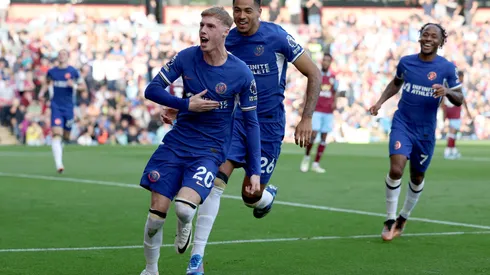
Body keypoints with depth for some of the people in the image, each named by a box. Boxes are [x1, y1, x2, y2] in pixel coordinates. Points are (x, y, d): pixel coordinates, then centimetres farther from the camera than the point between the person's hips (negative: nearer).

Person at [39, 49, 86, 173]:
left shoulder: (73, 72, -1)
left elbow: (84, 87, 4)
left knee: (66, 136, 10)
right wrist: (42, 92, 4)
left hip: (69, 107, 0)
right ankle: (59, 164, -22)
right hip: (56, 106, 0)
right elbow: (47, 83, 23)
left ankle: (59, 147, 48)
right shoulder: (51, 72, 5)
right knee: (56, 133, -17)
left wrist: (74, 86, -16)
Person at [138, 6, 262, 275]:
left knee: (184, 207, -25)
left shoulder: (241, 74, -11)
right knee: (156, 213, -1)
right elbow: (151, 90, -2)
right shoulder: (186, 57, -6)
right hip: (176, 142, 3)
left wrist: (255, 171, -6)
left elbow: (251, 122, -3)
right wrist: (187, 105, -16)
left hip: (209, 150, -3)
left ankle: (184, 227, 13)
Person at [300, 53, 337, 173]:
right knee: (313, 134, -14)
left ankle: (316, 163, 7)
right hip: (316, 110, -3)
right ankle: (306, 157, 10)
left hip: (328, 112, 3)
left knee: (324, 137, 1)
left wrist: (335, 103, -1)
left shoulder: (333, 77, 10)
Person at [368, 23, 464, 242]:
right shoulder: (406, 62, -1)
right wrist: (380, 102, 5)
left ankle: (403, 217, 35)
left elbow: (459, 99, -2)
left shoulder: (447, 68, -6)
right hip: (402, 124, -1)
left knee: (417, 176, 12)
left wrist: (447, 91, -24)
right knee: (396, 169, -19)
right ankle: (390, 219, -5)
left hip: (425, 131, 1)